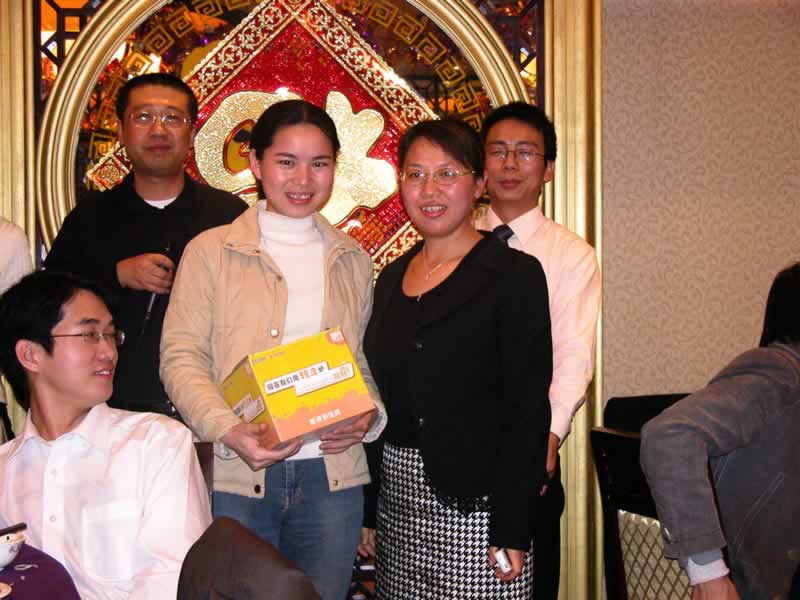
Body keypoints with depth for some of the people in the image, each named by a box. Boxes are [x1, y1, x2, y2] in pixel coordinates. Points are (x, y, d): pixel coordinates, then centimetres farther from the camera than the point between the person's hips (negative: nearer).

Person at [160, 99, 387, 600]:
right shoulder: (211, 251, 1)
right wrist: (228, 429, -19)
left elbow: (366, 359, 15)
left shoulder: (352, 260, 12)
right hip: (237, 472, -3)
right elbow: (181, 357, -4)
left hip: (332, 473, 3)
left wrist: (369, 417, -5)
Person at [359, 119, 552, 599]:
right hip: (396, 500, 6)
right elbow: (380, 399, 14)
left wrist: (512, 530, -16)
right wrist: (368, 510, 11)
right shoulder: (393, 278, 11)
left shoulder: (515, 274, -7)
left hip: (474, 504, -5)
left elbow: (529, 411, -11)